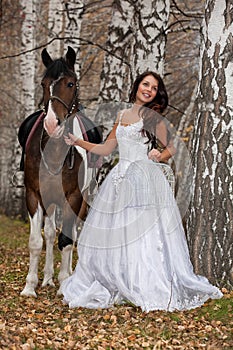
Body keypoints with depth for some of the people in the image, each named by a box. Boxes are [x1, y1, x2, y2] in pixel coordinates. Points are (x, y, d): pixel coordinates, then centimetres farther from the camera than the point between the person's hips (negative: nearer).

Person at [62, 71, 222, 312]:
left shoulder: (153, 117, 0)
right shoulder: (122, 115, 16)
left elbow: (170, 149, 4)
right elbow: (106, 149, 20)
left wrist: (159, 157, -16)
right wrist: (78, 142, 16)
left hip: (145, 179, -6)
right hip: (120, 179, 6)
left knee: (145, 235, -8)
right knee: (112, 235, 6)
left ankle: (156, 291, -3)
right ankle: (107, 287, 16)